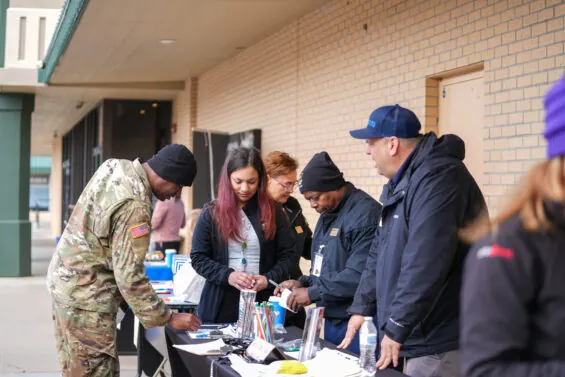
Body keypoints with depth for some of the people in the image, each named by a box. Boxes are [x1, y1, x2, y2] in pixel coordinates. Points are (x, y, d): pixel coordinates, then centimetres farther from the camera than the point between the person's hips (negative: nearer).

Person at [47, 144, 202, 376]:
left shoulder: (115, 166, 0)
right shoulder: (134, 205, -27)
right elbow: (129, 275, -25)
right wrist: (168, 318, -17)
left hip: (67, 279, 10)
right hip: (86, 296, -10)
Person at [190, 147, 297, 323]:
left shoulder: (272, 212, 3)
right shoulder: (211, 212, 1)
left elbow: (288, 254, 5)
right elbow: (198, 258, 1)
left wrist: (269, 279, -12)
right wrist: (228, 275, -15)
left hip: (262, 303, 1)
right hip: (221, 306, 0)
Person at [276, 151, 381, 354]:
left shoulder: (365, 213, -17)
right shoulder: (327, 214, 16)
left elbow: (360, 273, -25)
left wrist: (313, 292, -17)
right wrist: (303, 283, 7)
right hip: (331, 320, 9)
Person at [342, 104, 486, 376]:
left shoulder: (437, 177, -20)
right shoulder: (403, 182, 15)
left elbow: (425, 264, -28)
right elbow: (381, 251, 20)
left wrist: (396, 329, -24)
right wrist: (362, 307, 14)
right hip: (418, 339, 10)